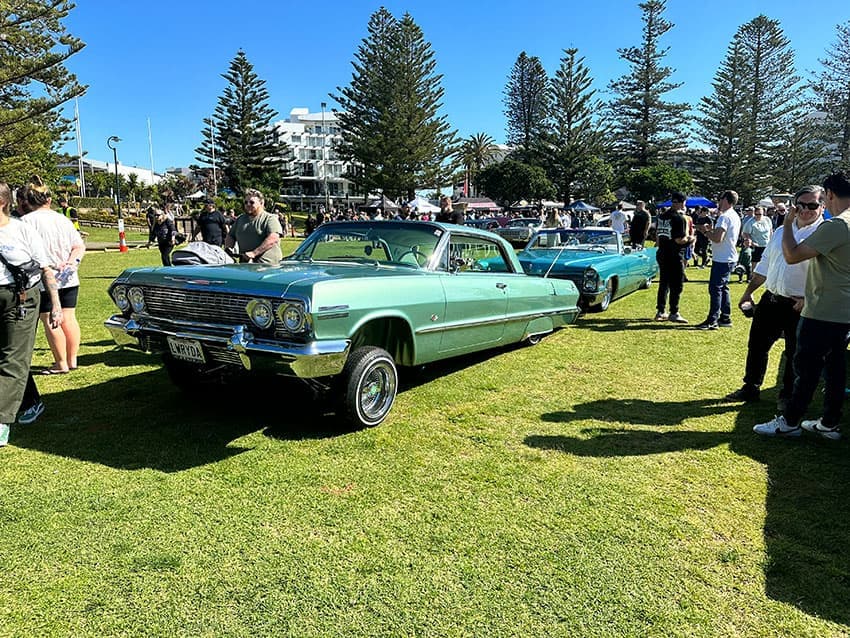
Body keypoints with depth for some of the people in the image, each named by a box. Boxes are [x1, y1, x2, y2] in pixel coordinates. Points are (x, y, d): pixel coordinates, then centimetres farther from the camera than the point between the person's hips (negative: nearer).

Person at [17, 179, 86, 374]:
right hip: (69, 278, 6)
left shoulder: (26, 221, -9)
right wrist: (71, 263, -7)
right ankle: (72, 360, 17)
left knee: (50, 322, 2)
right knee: (68, 318, 11)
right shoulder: (63, 219, 10)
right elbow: (80, 247, 5)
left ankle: (61, 364, 6)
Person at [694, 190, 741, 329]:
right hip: (730, 258, 10)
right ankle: (725, 318, 20)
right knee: (723, 288, 16)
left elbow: (717, 238, -24)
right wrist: (711, 230, 14)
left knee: (715, 288, -8)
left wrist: (705, 231, -10)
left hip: (722, 259, -10)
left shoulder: (724, 216, -16)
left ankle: (712, 321, -8)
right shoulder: (735, 216, 15)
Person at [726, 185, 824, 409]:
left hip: (799, 306, -6)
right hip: (770, 299, 6)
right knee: (757, 345, 12)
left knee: (795, 353, 8)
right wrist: (748, 292, 15)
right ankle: (751, 387, 26)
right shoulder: (782, 231, 12)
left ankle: (787, 396, 23)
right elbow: (764, 265, 17)